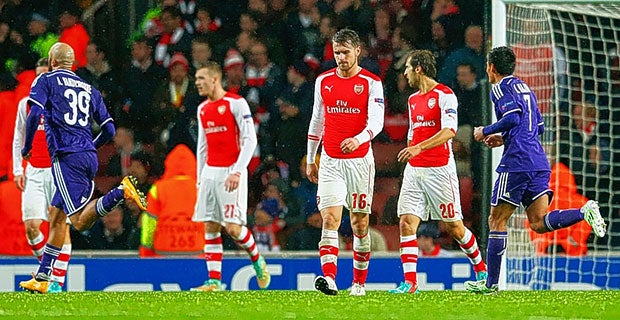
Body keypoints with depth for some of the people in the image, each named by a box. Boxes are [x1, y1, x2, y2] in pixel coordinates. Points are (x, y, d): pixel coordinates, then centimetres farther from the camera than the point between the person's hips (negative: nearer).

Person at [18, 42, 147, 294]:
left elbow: (35, 114, -10)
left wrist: (27, 147, 4)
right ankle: (42, 278, 16)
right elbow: (109, 129, 16)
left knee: (80, 221, -15)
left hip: (66, 157, -7)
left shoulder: (46, 81, 6)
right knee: (56, 214, 15)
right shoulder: (89, 90, 20)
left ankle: (121, 192, -36)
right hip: (89, 157, 7)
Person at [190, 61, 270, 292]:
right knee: (210, 227, 0)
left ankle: (257, 260, 14)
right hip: (210, 172, 7)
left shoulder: (236, 103, -7)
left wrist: (237, 172, -19)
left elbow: (250, 140, -11)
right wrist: (200, 179, 16)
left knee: (233, 227, -12)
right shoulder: (203, 109, 14)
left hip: (231, 171, -7)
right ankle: (214, 281, 1)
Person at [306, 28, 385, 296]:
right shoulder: (324, 81, 8)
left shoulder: (371, 83, -4)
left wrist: (358, 139, -33)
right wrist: (310, 160, 17)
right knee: (330, 218, -13)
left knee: (360, 223, 6)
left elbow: (376, 121, -14)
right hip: (330, 161, 2)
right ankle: (328, 278, -26)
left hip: (360, 161, -2)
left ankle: (359, 282, 19)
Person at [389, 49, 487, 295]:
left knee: (454, 227, 2)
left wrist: (419, 148, -28)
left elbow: (449, 130, -19)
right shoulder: (413, 100, 16)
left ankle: (481, 270, 23)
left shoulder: (444, 95, -8)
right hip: (414, 171, 7)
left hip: (439, 170, -7)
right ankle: (409, 282, -11)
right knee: (407, 223, -8)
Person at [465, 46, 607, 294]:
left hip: (517, 162, -8)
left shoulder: (501, 89, -3)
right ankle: (585, 212, -21)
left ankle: (491, 283, 3)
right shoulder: (524, 88, 24)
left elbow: (513, 117, -19)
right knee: (539, 223, 1)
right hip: (539, 162, 8)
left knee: (497, 220, 1)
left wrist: (486, 131, -5)